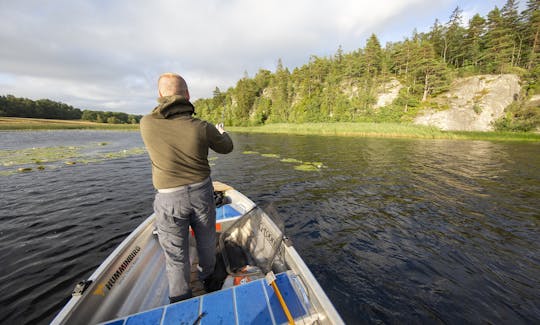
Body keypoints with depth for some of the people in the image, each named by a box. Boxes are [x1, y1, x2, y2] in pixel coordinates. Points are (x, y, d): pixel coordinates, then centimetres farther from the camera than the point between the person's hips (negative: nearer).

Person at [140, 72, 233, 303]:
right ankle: (207, 280, 49)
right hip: (201, 192, 1)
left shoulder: (147, 124, -12)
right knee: (206, 243, 23)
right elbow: (226, 148, 3)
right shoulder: (202, 127, -14)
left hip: (170, 199, 0)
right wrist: (222, 133, 24)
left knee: (176, 256, 15)